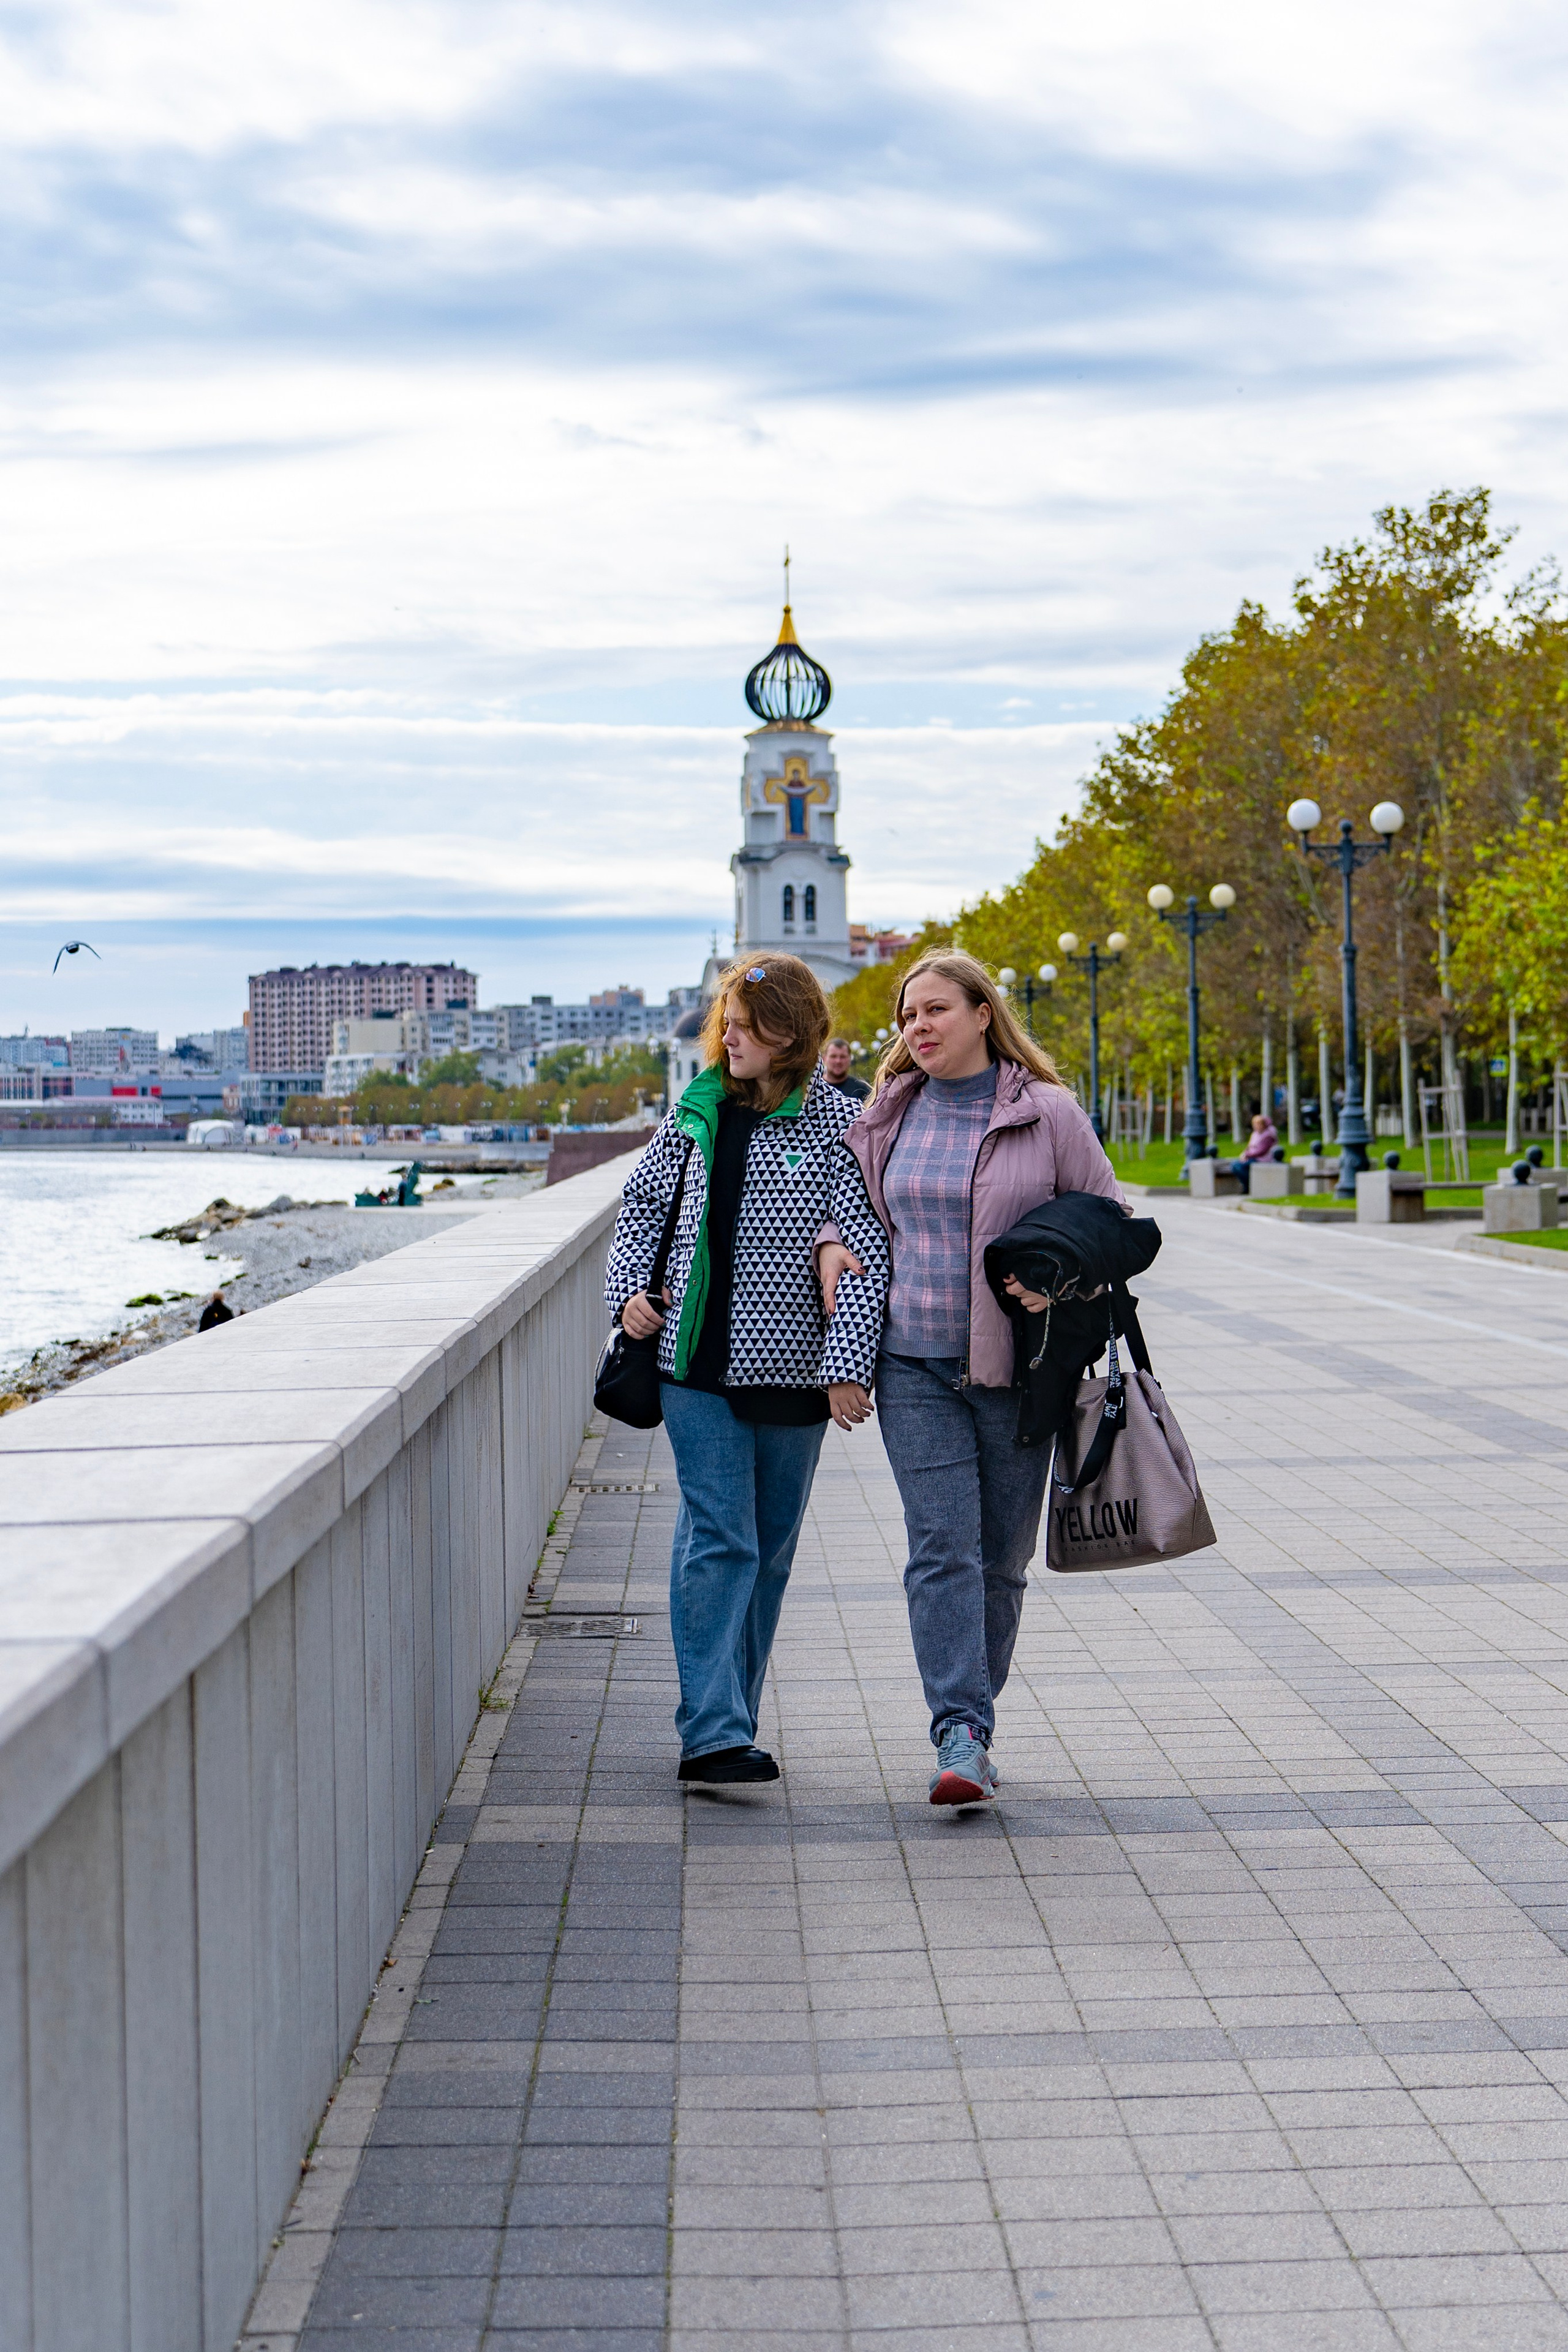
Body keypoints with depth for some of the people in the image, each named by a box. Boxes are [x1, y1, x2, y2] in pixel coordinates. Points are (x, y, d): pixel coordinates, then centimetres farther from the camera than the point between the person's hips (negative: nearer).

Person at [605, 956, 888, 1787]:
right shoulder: (697, 1111, 5)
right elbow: (644, 1201, 19)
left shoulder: (834, 1122, -5)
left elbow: (867, 1247, -10)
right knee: (718, 1539, -8)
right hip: (698, 1360, 1)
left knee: (770, 1549, 8)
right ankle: (712, 1733, -11)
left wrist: (850, 1366, -16)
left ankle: (729, 1723, 20)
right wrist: (630, 1287, 4)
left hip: (790, 1368, -1)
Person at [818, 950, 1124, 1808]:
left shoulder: (1047, 1113, -1)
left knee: (1002, 1557, 7)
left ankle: (973, 1712, 23)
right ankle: (961, 1736, -14)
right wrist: (830, 1243, 3)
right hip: (913, 1360, 1)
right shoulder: (888, 1115, 8)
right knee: (942, 1548, -10)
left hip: (1014, 1364, -1)